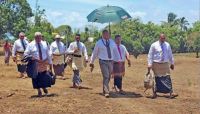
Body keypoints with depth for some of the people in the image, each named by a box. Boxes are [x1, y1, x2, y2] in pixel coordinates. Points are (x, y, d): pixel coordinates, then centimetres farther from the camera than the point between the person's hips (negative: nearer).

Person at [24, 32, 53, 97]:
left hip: (44, 63, 2)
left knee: (45, 77, 2)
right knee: (37, 77, 1)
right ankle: (39, 91, 16)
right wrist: (32, 58, -18)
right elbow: (26, 54, 0)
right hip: (35, 64, -1)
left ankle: (44, 88, 29)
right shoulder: (30, 45, -1)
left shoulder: (44, 44, 6)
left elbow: (48, 54, 10)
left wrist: (50, 63, 9)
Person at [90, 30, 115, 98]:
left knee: (108, 77, 12)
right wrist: (92, 62, 11)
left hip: (110, 61, 4)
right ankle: (106, 92, -16)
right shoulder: (99, 43, -2)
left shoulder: (112, 42, 6)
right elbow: (95, 53, 6)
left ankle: (104, 90, 31)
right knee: (106, 76, -16)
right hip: (103, 62, -4)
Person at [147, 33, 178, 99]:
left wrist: (172, 63, 16)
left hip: (165, 64, 2)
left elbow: (170, 55, 14)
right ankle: (155, 93, 14)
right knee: (157, 79, 2)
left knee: (167, 78, -4)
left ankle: (171, 93, -6)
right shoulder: (154, 45, -4)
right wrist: (150, 65, -7)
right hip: (156, 64, -2)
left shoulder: (167, 45, 5)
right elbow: (150, 55, -2)